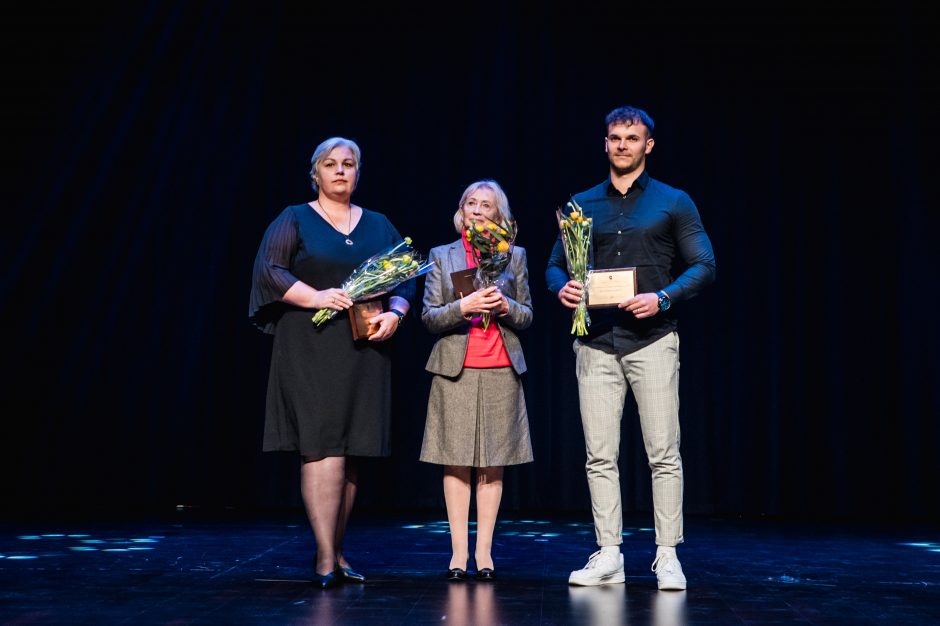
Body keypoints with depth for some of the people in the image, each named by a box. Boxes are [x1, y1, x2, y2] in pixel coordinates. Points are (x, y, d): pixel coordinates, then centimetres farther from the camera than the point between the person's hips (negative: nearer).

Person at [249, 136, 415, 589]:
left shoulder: (379, 225, 17)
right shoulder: (294, 220, 7)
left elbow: (406, 279, 14)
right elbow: (269, 270, -4)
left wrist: (394, 314, -6)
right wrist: (317, 297, -17)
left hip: (364, 352, 4)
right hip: (312, 349, -4)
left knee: (351, 452, 3)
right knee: (322, 445, -13)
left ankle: (334, 552, 12)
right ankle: (326, 558, -12)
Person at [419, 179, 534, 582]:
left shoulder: (514, 256, 11)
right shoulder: (441, 256, 9)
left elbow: (527, 317, 12)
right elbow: (429, 317, 2)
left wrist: (506, 307, -9)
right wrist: (463, 307, -15)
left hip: (501, 369, 1)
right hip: (455, 368, -1)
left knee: (492, 464, 1)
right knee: (456, 462, -2)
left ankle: (484, 550, 7)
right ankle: (459, 550, 4)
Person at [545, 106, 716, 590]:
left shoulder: (674, 203, 6)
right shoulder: (582, 204, 14)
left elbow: (704, 266, 1)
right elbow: (554, 265, 15)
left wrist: (663, 298, -15)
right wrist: (561, 288, -8)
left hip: (652, 339, -3)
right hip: (596, 343, 3)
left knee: (663, 453, -3)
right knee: (600, 455, 2)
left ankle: (667, 557, 4)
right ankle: (608, 557, 9)